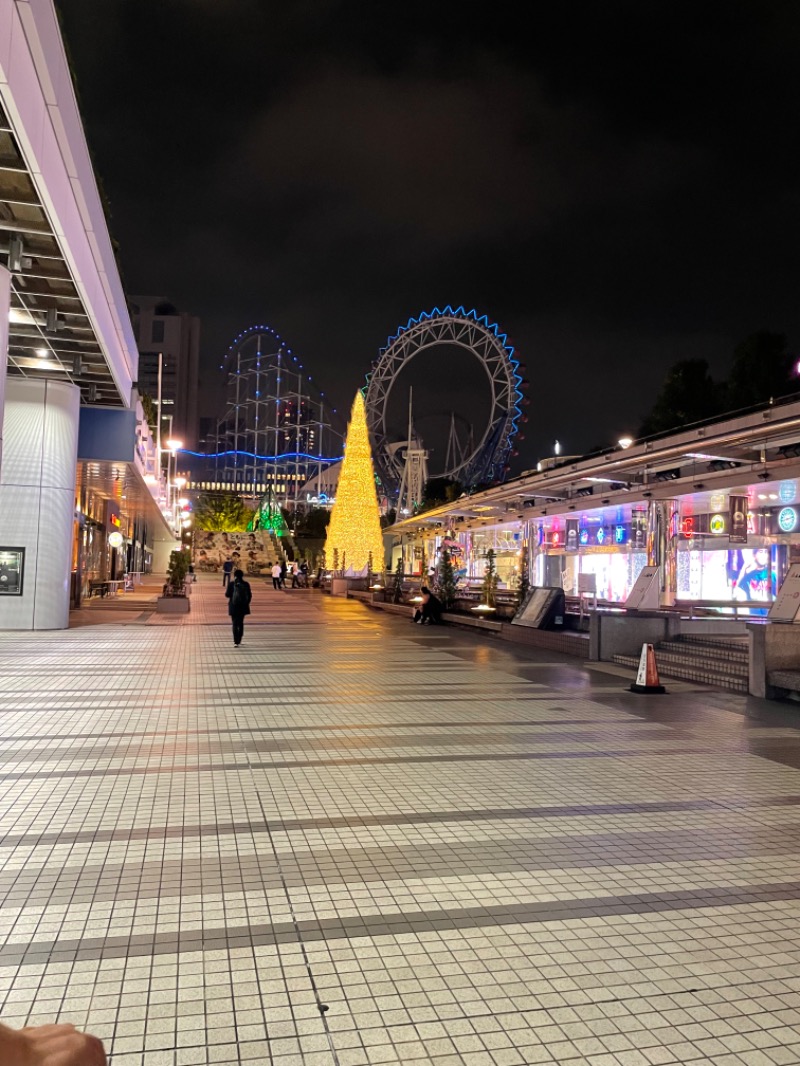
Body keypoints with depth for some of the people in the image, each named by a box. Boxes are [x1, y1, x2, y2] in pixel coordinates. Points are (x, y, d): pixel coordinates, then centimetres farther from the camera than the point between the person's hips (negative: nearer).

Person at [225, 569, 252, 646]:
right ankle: (239, 640, 24)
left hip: (234, 607, -3)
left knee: (235, 624, 0)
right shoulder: (246, 584, -3)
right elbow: (250, 595, 1)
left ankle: (236, 642, -10)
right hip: (243, 606, 3)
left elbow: (227, 594, -6)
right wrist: (247, 603, 13)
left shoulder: (231, 584, -10)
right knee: (241, 623, 17)